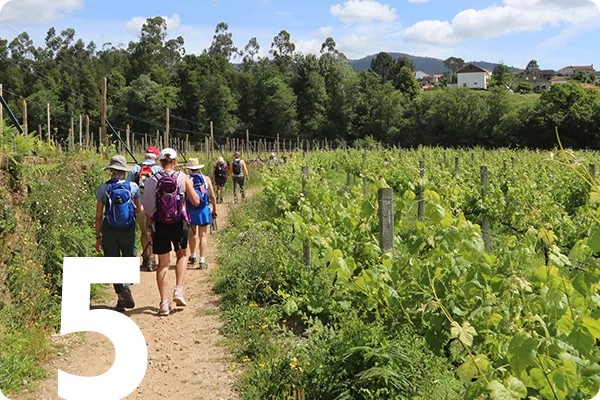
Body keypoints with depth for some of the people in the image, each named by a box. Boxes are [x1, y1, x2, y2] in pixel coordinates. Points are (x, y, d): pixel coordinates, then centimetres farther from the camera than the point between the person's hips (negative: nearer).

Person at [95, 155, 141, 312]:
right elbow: (138, 210, 6)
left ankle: (121, 296, 0)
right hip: (128, 230, 0)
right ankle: (126, 286, -6)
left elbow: (98, 216, -3)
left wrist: (98, 237, 4)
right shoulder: (132, 187, -4)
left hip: (109, 231, 0)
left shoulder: (103, 189, -5)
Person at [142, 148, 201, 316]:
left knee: (163, 263, 8)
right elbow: (196, 202, -2)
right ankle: (179, 290, 9)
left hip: (160, 225, 1)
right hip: (179, 224, -1)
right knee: (182, 254, 24)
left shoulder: (152, 180, -3)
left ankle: (164, 303, 7)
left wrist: (149, 225, 10)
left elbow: (148, 207, -2)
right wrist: (190, 188, 15)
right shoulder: (183, 178, -6)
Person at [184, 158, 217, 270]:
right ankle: (202, 261, -4)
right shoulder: (206, 179, -1)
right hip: (204, 210, -1)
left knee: (192, 235, 19)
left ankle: (193, 257, 33)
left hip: (190, 211, 1)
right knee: (203, 236, 1)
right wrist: (214, 209, 9)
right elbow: (212, 196, -2)